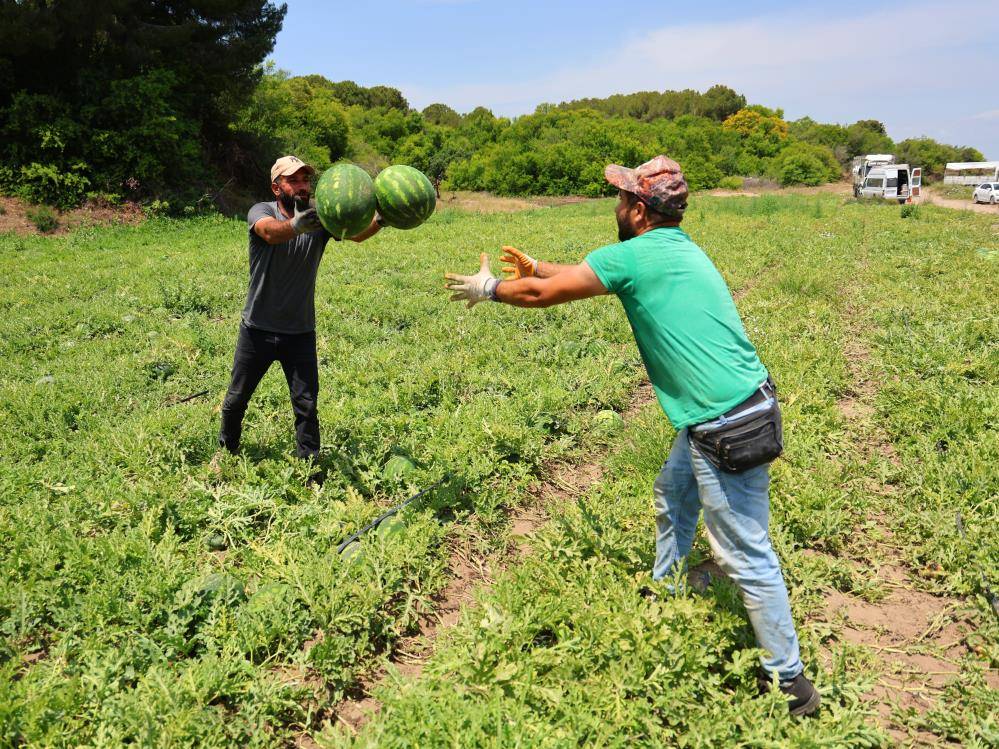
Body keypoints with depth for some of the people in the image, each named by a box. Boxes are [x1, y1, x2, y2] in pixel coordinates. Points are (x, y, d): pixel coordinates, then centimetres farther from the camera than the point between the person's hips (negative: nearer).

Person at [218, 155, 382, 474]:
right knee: (236, 399, 16)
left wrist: (379, 220, -50)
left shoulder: (321, 215, -7)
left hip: (300, 332, 0)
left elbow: (356, 232, -27)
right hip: (257, 330, 0)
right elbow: (271, 232, -37)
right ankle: (226, 450, 41)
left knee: (307, 405, 2)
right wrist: (297, 224, -60)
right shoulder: (262, 211, -12)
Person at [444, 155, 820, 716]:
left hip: (728, 428, -10)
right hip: (717, 416, 10)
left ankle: (790, 683, 15)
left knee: (747, 557, 1)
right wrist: (535, 265, 33)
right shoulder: (678, 248, 12)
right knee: (673, 497, 28)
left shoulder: (636, 256, -15)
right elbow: (589, 271, 27)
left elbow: (544, 295, -5)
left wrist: (489, 289, 12)